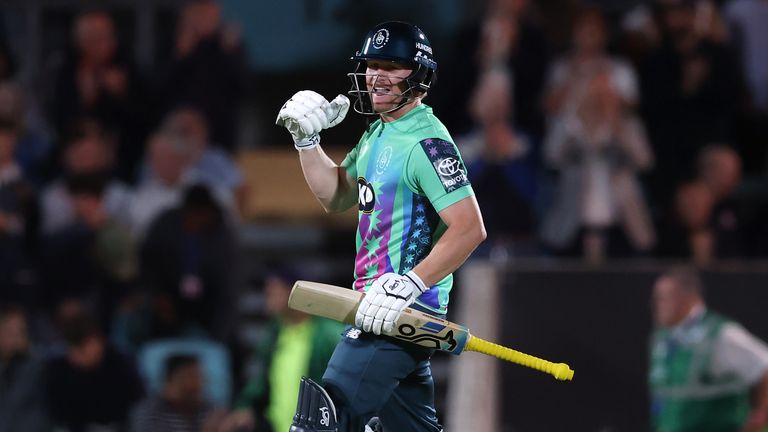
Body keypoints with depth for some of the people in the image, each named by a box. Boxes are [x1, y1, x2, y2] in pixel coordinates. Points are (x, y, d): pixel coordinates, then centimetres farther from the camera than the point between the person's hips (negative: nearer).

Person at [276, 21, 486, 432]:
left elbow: (469, 228, -23)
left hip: (406, 309, -10)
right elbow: (336, 197, 23)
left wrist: (410, 284, -29)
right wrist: (306, 139, 10)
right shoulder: (378, 134, 15)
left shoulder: (427, 142, -16)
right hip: (379, 306, 10)